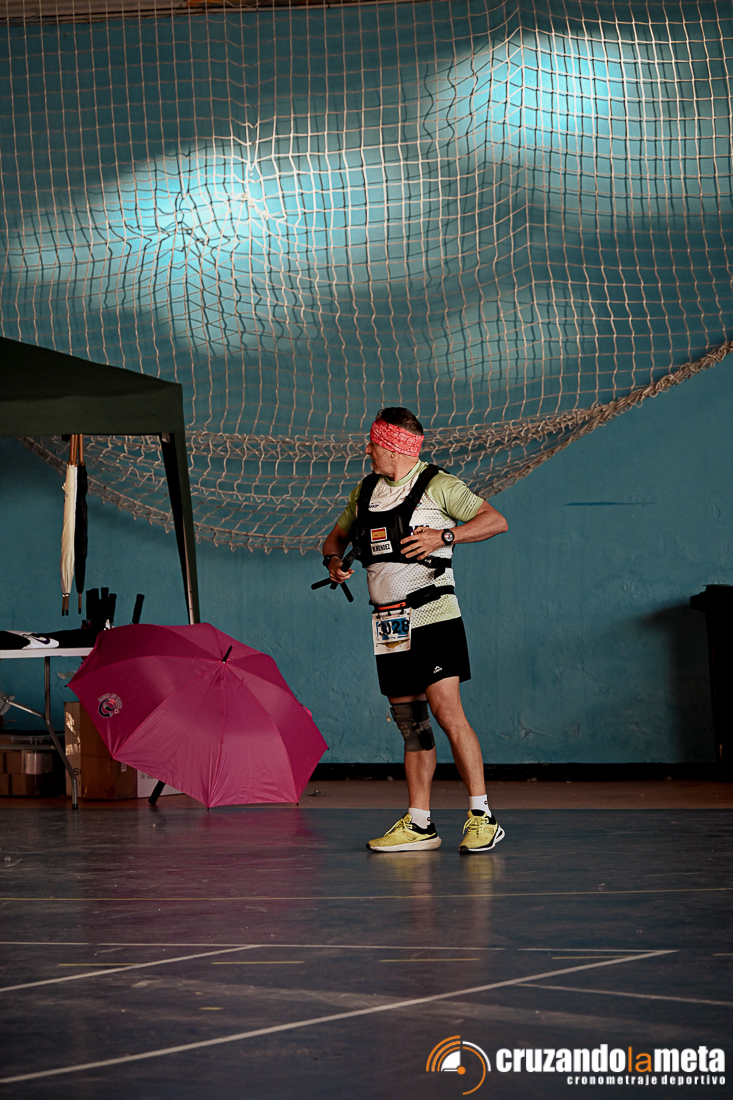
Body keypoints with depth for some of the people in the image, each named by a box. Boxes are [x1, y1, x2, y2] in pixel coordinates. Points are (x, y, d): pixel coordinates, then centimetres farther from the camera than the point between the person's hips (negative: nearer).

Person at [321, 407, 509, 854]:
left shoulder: (437, 486, -5)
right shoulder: (365, 491, 15)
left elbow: (496, 521, -9)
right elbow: (337, 536, 27)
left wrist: (444, 536, -21)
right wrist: (334, 558, 4)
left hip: (432, 619, -7)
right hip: (388, 627, 7)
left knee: (447, 711, -15)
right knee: (411, 723, 9)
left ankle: (482, 817, -12)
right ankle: (420, 824, 13)